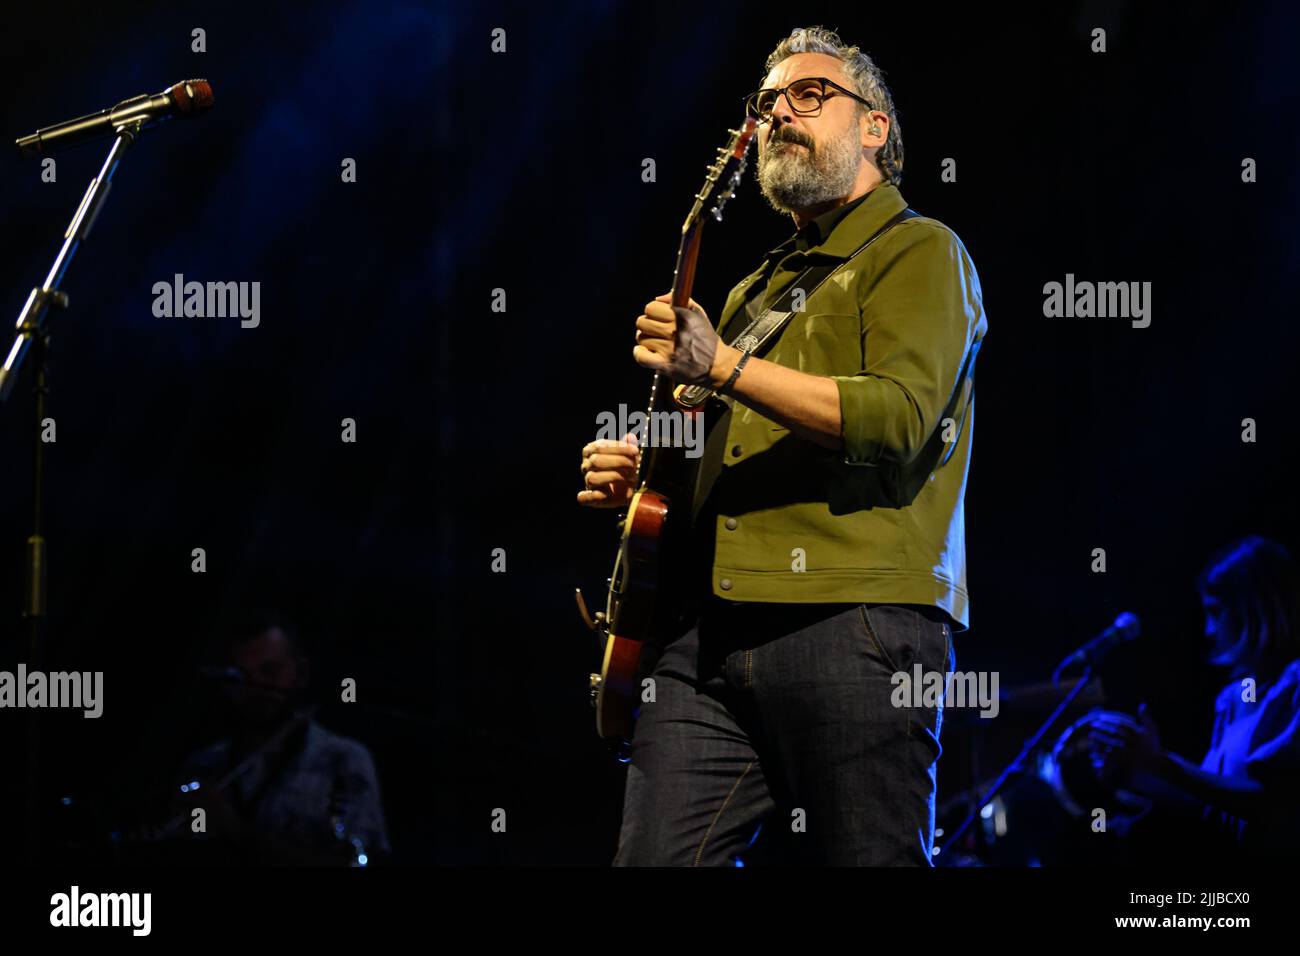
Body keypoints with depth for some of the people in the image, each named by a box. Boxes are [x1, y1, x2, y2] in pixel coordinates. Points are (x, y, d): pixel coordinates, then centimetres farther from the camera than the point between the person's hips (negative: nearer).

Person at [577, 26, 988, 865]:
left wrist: (720, 366, -15)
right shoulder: (756, 290, 31)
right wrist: (642, 476, 15)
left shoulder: (920, 254, 6)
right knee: (653, 860, -6)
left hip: (854, 623, -7)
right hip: (713, 635, 7)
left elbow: (899, 415, -12)